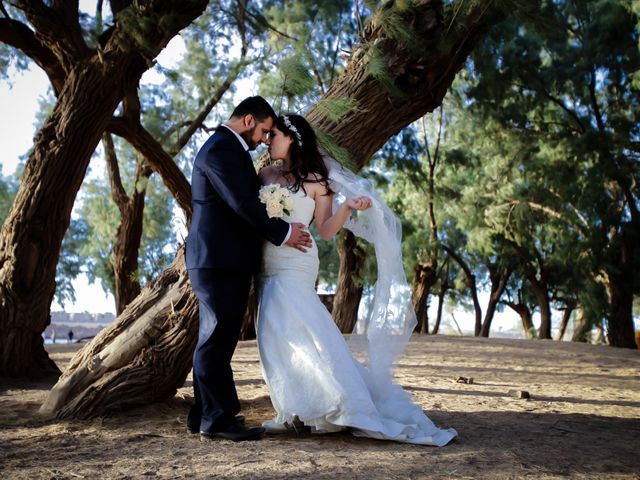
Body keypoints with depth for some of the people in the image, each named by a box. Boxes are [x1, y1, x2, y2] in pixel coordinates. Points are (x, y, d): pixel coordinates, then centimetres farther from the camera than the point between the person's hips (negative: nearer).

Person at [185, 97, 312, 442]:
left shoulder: (230, 149, 22)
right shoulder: (220, 148, -12)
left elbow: (246, 200, 23)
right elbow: (241, 202, -19)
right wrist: (282, 233, -13)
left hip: (225, 261, 11)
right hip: (219, 261, -11)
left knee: (216, 339, 12)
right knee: (217, 339, -6)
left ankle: (203, 416, 19)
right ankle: (218, 418, -1)